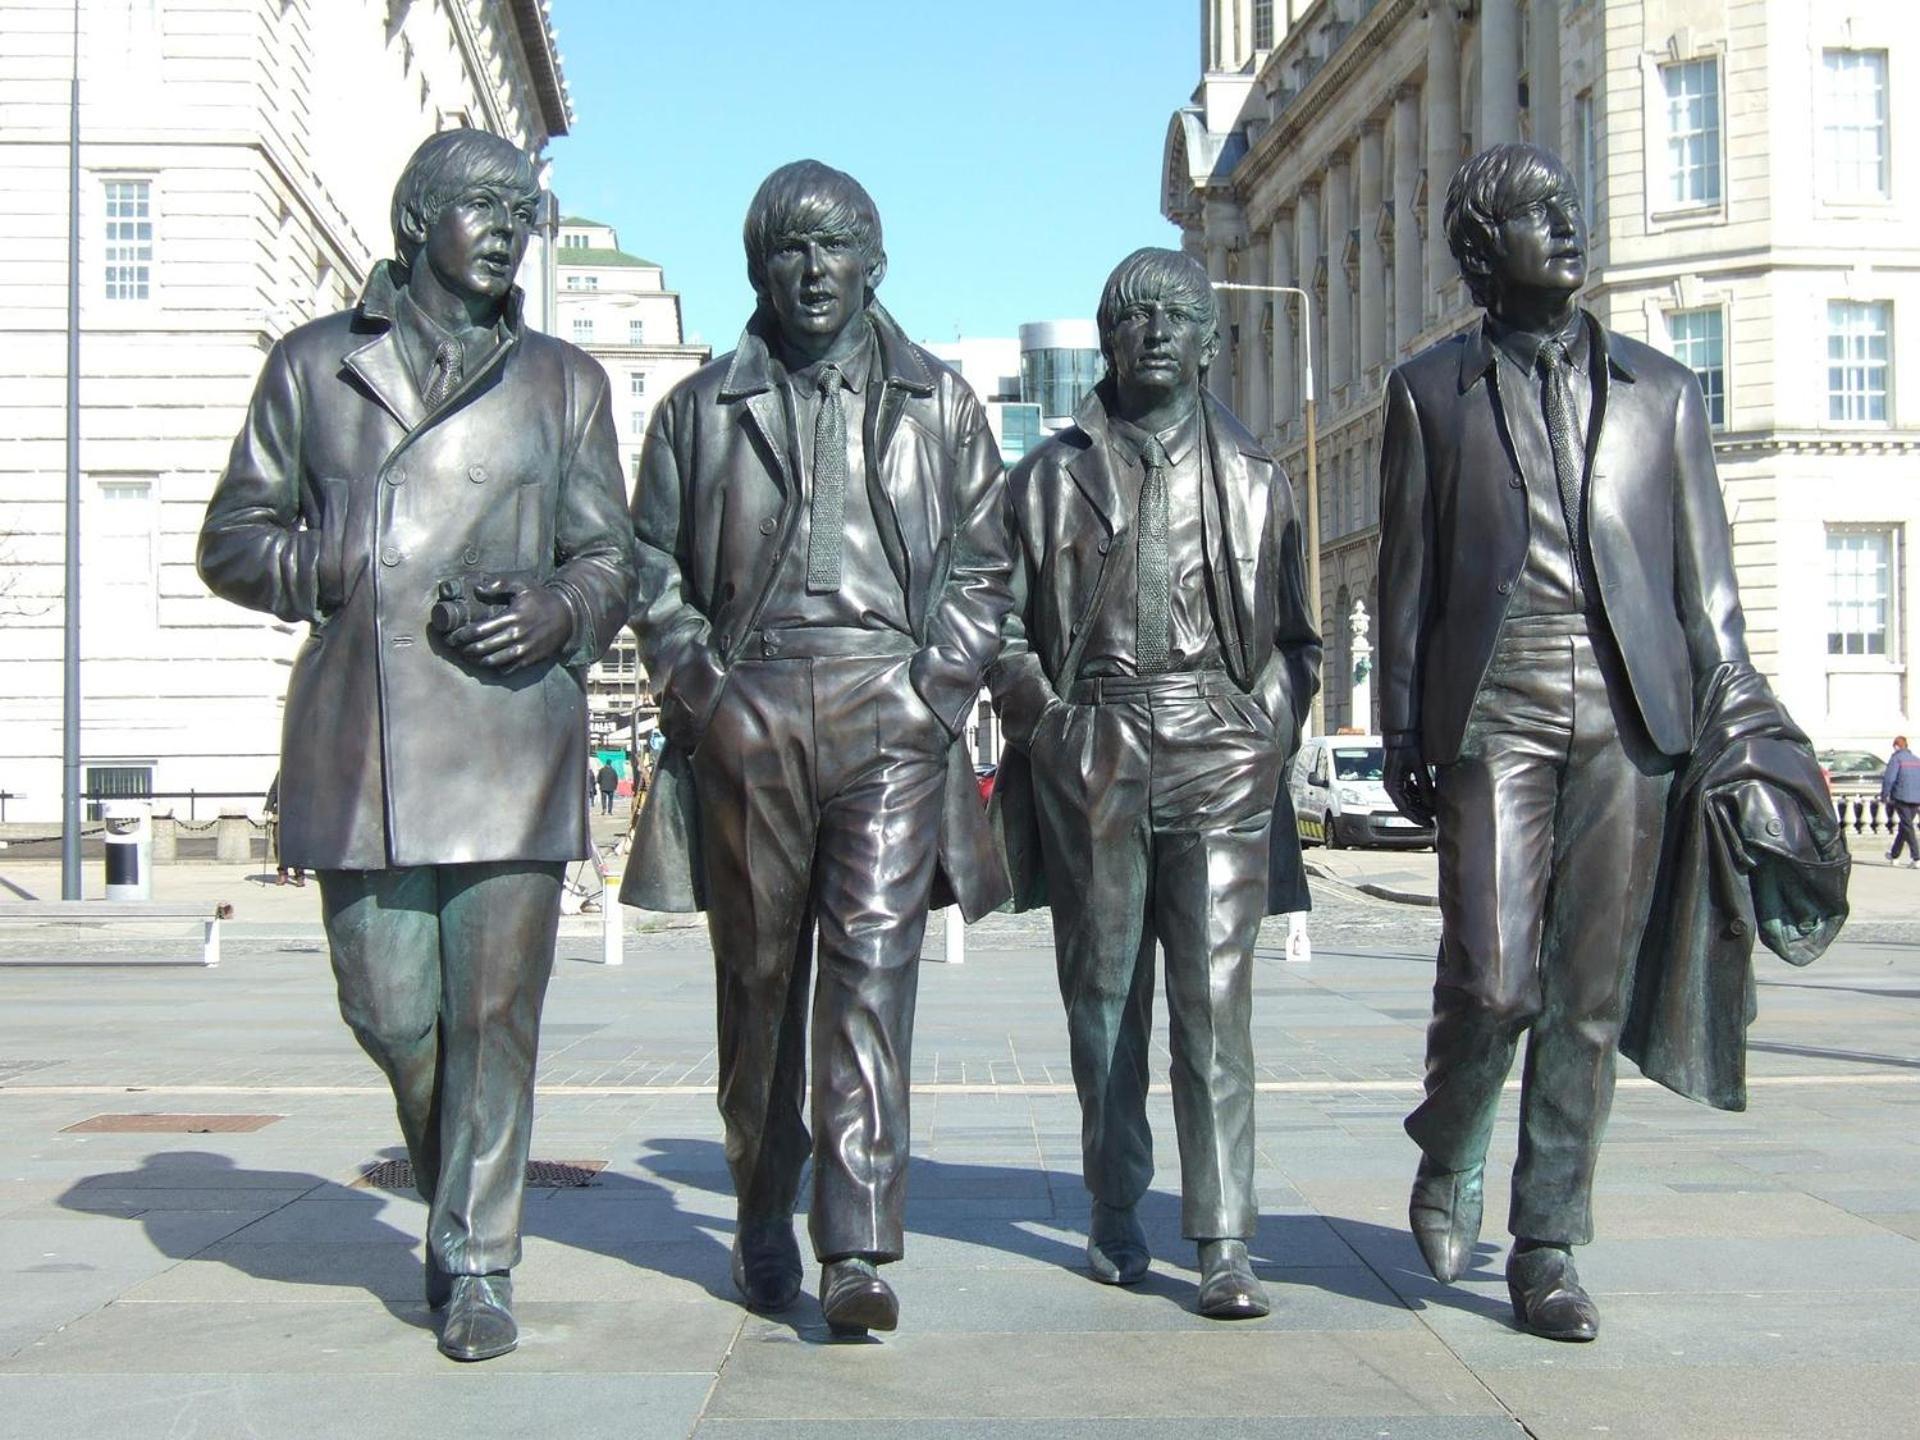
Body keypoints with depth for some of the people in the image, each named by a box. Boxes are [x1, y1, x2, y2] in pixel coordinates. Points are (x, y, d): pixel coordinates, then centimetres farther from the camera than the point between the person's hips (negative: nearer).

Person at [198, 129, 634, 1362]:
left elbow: (610, 555, 15)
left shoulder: (561, 380, 17)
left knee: (496, 1010, -3)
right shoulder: (314, 366, 14)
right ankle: (452, 1191, 31)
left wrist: (560, 607, -8)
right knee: (388, 1008, 3)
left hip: (511, 736, 0)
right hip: (359, 739, 1)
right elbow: (234, 539, 13)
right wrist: (346, 577, -7)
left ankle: (478, 1263, 10)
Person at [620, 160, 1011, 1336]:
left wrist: (941, 687, -1)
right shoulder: (702, 409, 14)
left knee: (874, 972, -10)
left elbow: (983, 568, 13)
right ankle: (764, 1223, 22)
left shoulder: (940, 403, 14)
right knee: (758, 978, 7)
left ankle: (859, 1253, -11)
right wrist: (698, 684, -2)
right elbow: (653, 568, 13)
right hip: (745, 716, 1)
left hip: (890, 715, -1)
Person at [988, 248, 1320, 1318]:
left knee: (1217, 1001, -8)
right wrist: (1049, 728, -1)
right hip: (1090, 760, 1)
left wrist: (1270, 736, 3)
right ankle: (1117, 1218, 18)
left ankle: (1227, 1243, -8)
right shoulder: (1053, 475, 12)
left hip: (1221, 758, -1)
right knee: (1103, 995, 6)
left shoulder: (1258, 480, 15)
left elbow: (1297, 637, 18)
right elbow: (1007, 628, 13)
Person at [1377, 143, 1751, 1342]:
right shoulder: (1432, 390, 10)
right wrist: (1403, 734, 2)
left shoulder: (1662, 390, 14)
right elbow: (1407, 572, 8)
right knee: (1492, 982, -9)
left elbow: (1706, 575, 12)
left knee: (1590, 995, 2)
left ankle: (1548, 1247, 14)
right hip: (1493, 713, -2)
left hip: (1628, 716, 2)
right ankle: (1449, 1164, 22)